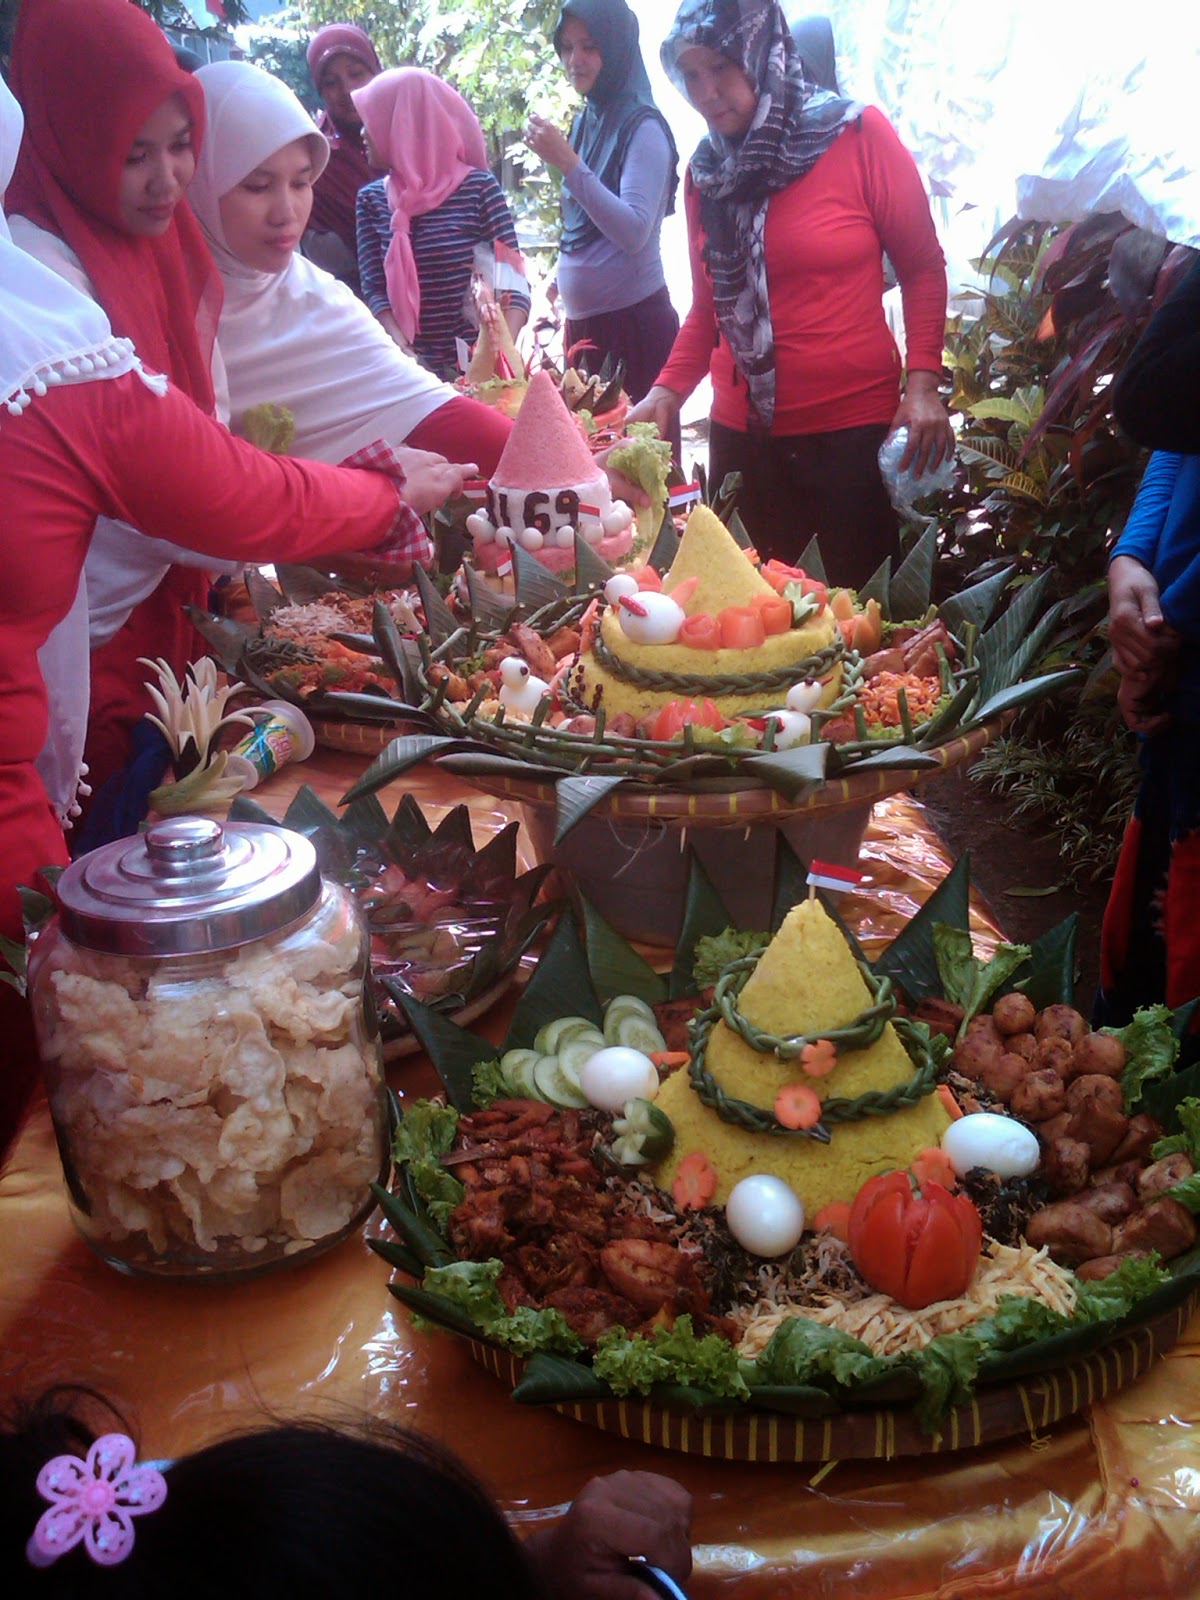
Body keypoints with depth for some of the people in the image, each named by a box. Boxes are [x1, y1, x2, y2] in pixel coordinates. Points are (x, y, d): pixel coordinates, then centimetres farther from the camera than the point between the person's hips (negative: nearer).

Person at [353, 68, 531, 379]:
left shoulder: (478, 188, -4)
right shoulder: (371, 199, 6)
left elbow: (512, 281, -6)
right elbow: (374, 287, 2)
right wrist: (402, 350, -16)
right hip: (415, 368, 2)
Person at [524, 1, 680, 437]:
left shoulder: (642, 127, -10)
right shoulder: (585, 122, 11)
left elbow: (634, 231, -22)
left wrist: (569, 163, -24)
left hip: (635, 323, -8)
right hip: (583, 322, 8)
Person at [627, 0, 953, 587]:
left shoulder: (858, 135, -5)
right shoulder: (705, 171, 6)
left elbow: (923, 268, -1)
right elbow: (707, 309, 13)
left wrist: (923, 383, -12)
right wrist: (667, 392, -3)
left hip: (856, 428, -3)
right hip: (742, 434, 4)